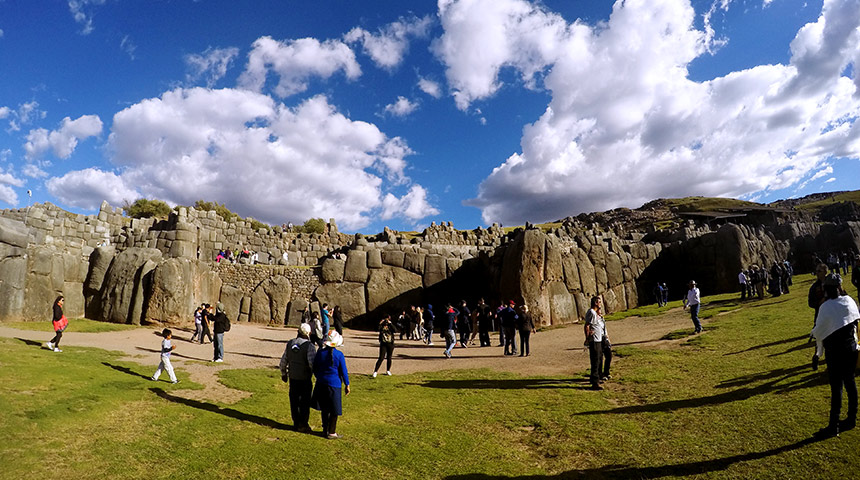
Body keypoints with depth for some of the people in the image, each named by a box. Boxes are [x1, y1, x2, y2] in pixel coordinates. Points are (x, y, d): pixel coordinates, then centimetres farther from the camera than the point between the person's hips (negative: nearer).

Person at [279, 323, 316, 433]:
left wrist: (283, 373, 23)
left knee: (294, 401, 16)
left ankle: (296, 423, 26)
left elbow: (283, 361, 10)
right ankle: (303, 424, 13)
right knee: (305, 402, 7)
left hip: (292, 378, 5)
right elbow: (312, 363, -23)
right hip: (305, 379, -5)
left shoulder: (290, 343, 2)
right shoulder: (309, 346, -16)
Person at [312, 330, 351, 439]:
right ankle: (331, 433, 15)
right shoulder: (339, 355, -15)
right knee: (334, 411, 8)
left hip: (321, 384, 5)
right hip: (334, 385, -5)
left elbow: (315, 369, 8)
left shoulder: (320, 353, -4)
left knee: (324, 409, 18)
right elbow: (344, 371, -8)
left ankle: (325, 430, 27)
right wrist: (347, 385, 3)